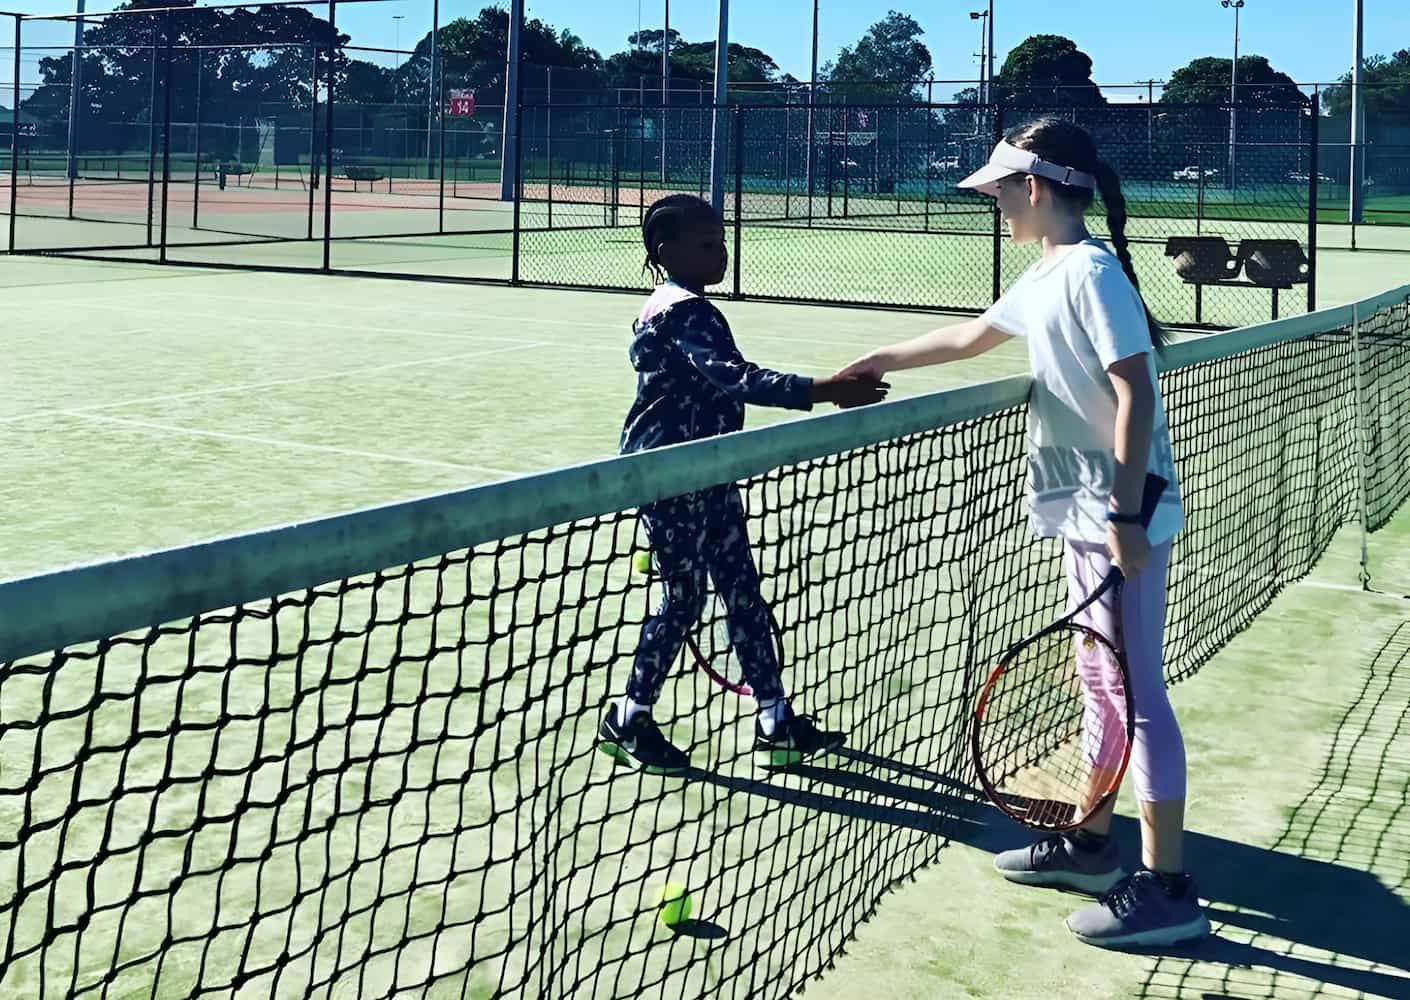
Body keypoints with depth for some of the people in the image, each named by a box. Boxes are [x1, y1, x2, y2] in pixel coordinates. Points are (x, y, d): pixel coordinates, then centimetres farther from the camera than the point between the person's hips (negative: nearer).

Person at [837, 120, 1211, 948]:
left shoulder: (1092, 271, -16)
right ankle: (1092, 843, 30)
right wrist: (885, 360, 39)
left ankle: (1168, 888, 0)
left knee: (1137, 688, -6)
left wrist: (1126, 514, -26)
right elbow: (972, 337, 30)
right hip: (1086, 512, 10)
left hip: (1123, 514, -10)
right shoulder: (1045, 276, 13)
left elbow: (1135, 393, -22)